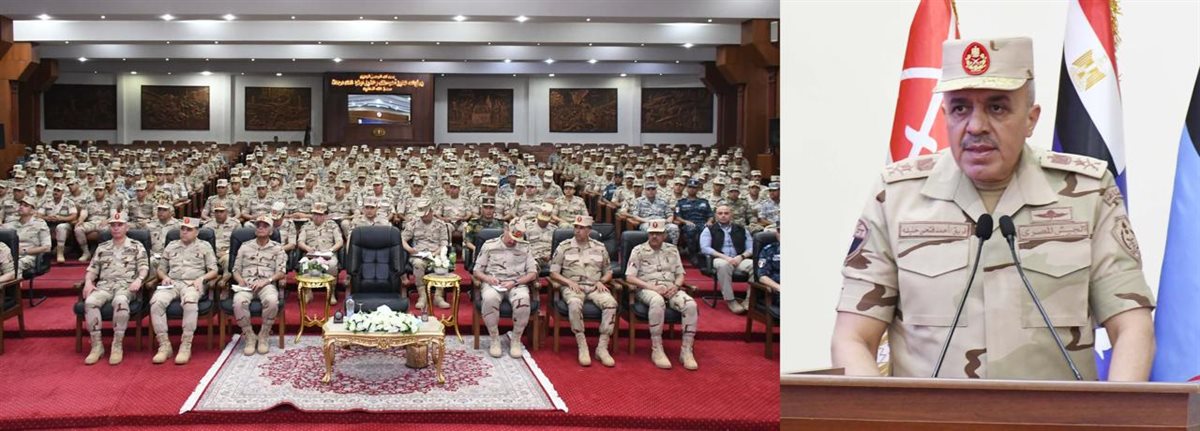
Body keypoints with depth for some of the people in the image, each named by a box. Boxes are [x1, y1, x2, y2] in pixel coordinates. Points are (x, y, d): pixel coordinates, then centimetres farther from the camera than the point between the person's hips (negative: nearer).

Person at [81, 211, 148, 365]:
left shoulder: (136, 246, 12)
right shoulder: (102, 247, 22)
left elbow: (144, 266, 4)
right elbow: (92, 268, 19)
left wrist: (138, 280, -16)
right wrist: (88, 281, -2)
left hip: (126, 284, -3)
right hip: (104, 284, 3)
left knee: (120, 301, -40)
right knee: (90, 302, -32)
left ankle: (117, 346, -30)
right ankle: (97, 345, -22)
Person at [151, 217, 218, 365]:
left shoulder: (204, 246, 16)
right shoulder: (171, 246, 25)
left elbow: (213, 271, 10)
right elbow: (161, 268, 26)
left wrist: (201, 278, -8)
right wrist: (165, 277, 3)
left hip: (192, 284, -3)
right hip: (172, 283, 3)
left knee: (190, 302, -39)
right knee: (156, 301, -31)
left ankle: (186, 346, -34)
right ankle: (164, 345, -25)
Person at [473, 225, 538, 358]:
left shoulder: (525, 248, 13)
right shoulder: (489, 245, 9)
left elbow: (533, 274, 7)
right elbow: (477, 272, 9)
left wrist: (514, 282, -10)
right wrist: (487, 278, -14)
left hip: (517, 284, 1)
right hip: (493, 283, -1)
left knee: (523, 299, -36)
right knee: (490, 298, -38)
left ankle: (516, 340, -18)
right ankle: (495, 339, -20)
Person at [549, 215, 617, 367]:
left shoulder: (599, 248, 15)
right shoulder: (564, 247, 9)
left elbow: (608, 272, 22)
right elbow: (553, 273, 6)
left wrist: (601, 281, 0)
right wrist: (569, 282, -10)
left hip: (594, 287, 2)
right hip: (572, 286, -2)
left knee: (611, 303, -30)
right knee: (575, 304, -39)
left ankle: (602, 347, -25)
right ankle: (582, 346, -28)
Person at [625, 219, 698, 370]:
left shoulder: (672, 250, 17)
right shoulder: (638, 250, 5)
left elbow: (680, 274, 17)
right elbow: (629, 277, -2)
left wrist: (676, 285, -7)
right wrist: (652, 287, -15)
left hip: (670, 288, 4)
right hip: (648, 288, -4)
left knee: (690, 304, -29)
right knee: (658, 301, -41)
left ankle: (686, 351, -23)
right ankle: (657, 350, -34)